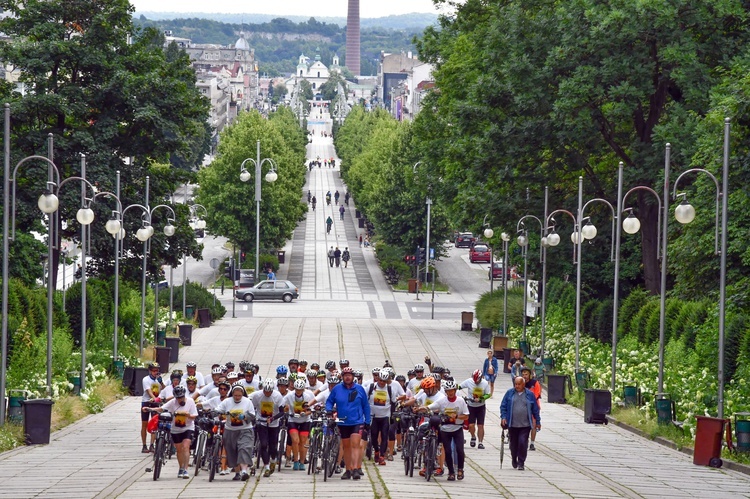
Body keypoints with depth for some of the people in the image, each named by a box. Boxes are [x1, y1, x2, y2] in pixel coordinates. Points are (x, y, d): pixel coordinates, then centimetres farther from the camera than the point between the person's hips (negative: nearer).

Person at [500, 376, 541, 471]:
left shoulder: (530, 394, 4)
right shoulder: (509, 393, 5)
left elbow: (535, 409, 10)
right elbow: (503, 406, 7)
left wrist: (538, 421, 12)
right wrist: (503, 417, -5)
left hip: (525, 425, -1)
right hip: (512, 424, 1)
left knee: (523, 443, -11)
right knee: (513, 443, 9)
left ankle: (521, 463, -3)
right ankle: (514, 460, 31)